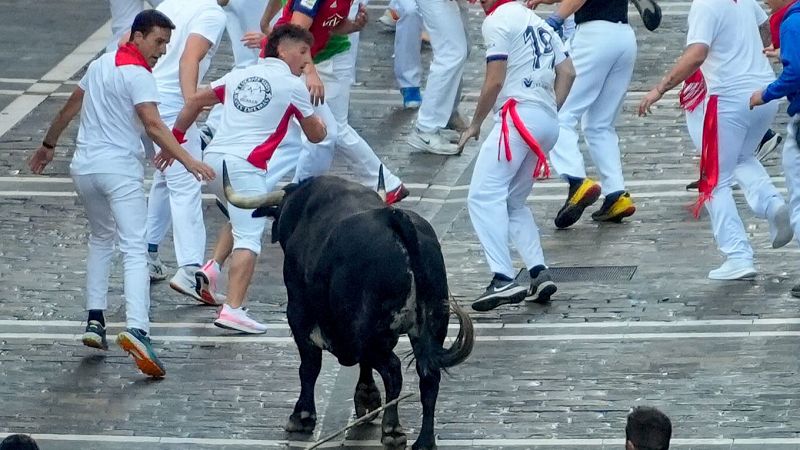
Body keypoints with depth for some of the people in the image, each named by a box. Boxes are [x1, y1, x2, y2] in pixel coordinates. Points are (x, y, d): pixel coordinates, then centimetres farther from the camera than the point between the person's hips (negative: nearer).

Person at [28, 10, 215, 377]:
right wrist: (188, 161, -27)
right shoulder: (138, 76, -10)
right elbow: (154, 126, -22)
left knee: (101, 239, 26)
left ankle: (95, 321, 18)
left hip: (84, 168, 8)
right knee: (134, 250, -14)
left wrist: (48, 146, 36)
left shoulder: (100, 64, 14)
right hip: (121, 169, -8)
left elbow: (68, 109, 24)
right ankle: (136, 329, -31)